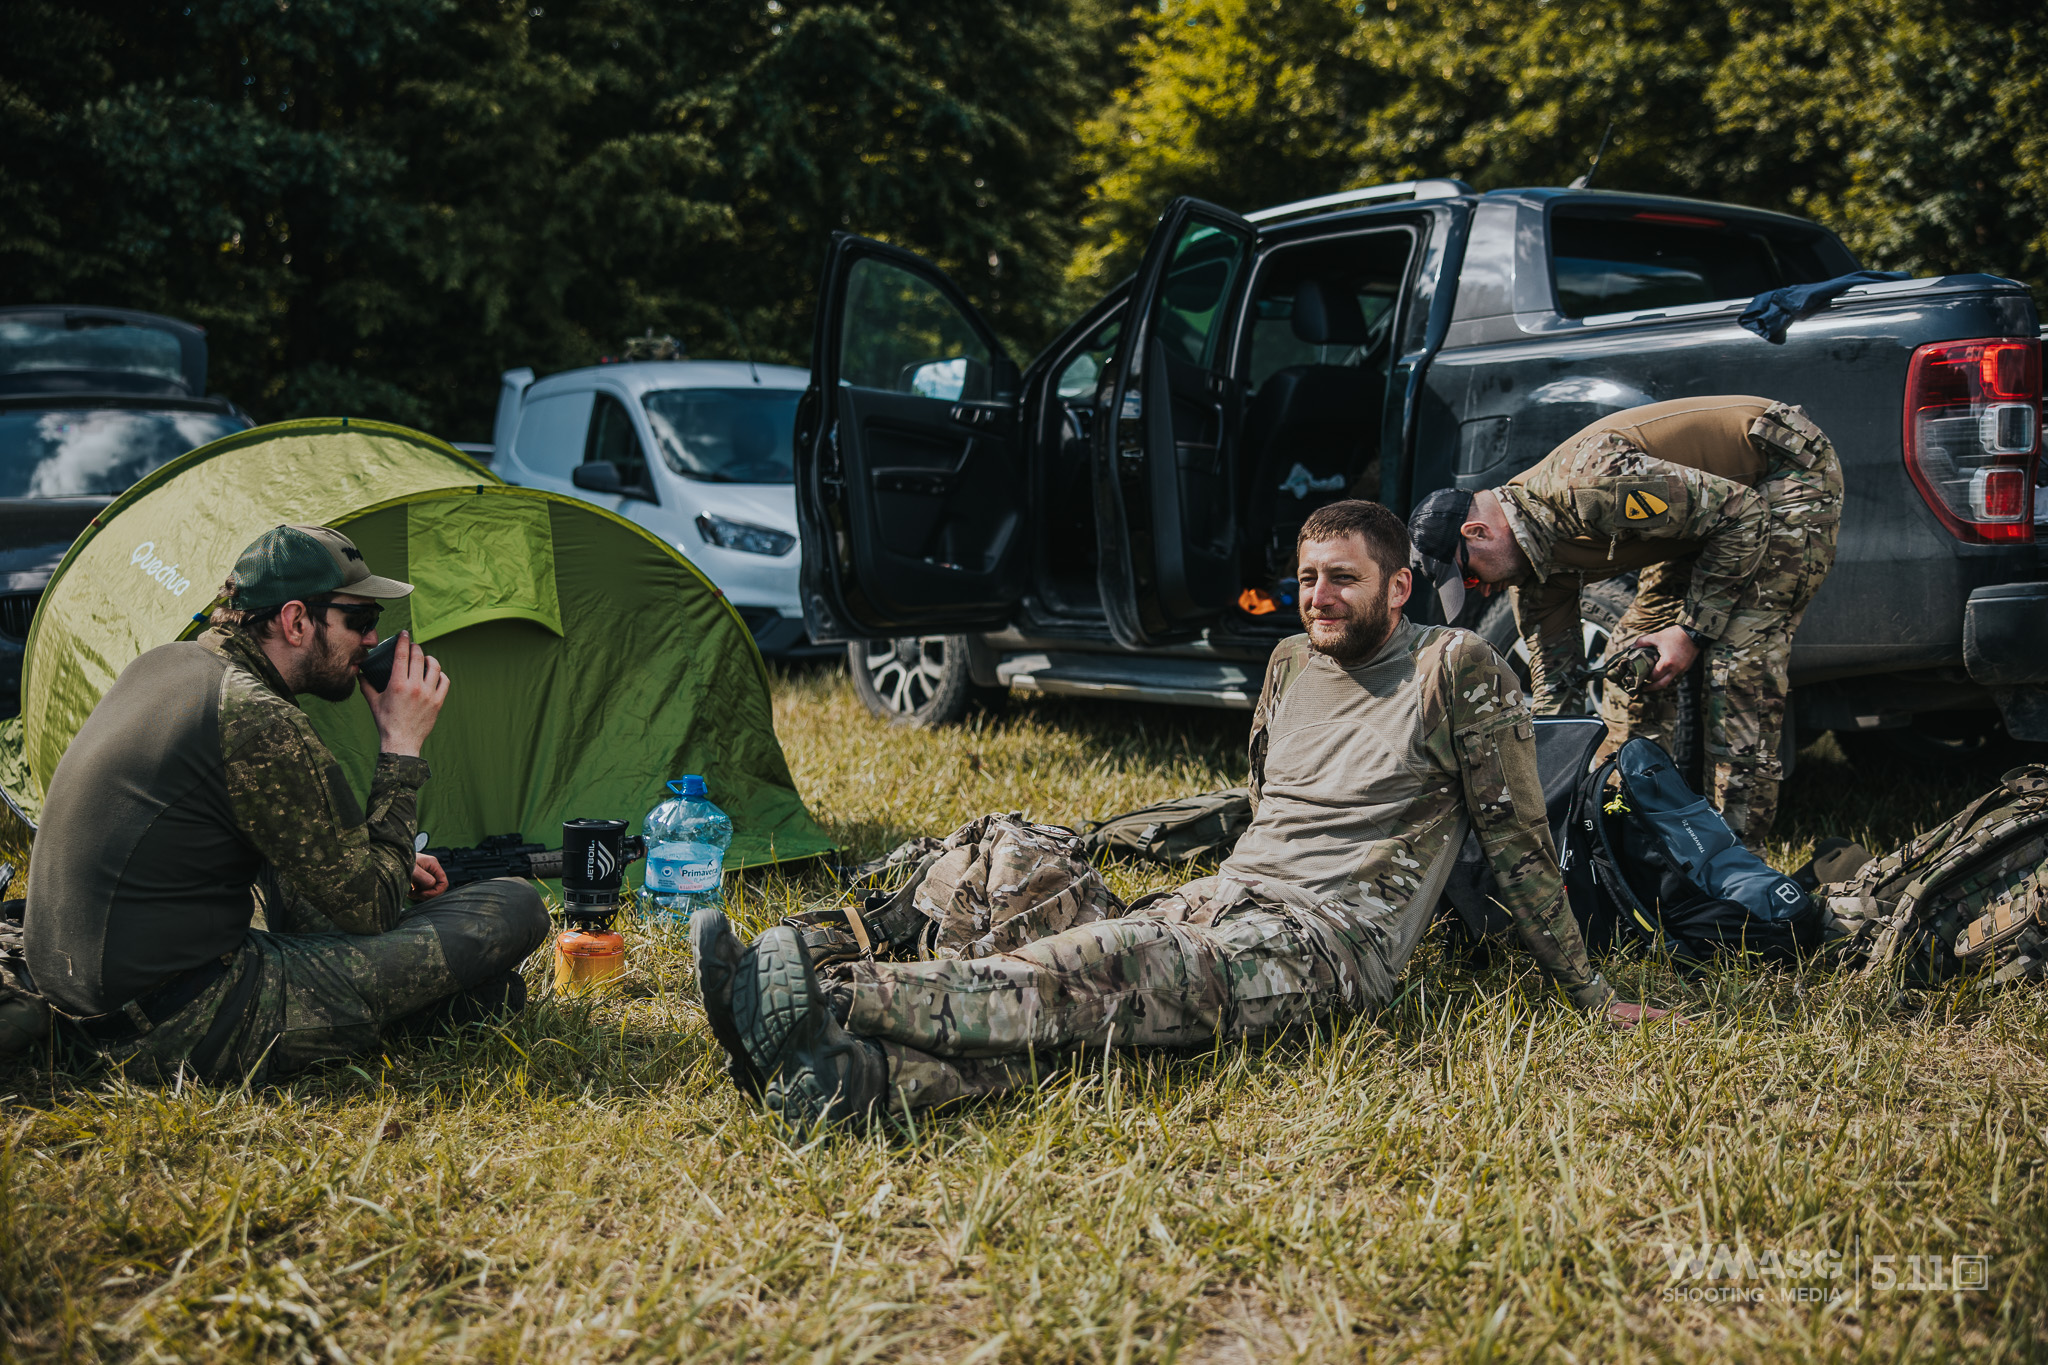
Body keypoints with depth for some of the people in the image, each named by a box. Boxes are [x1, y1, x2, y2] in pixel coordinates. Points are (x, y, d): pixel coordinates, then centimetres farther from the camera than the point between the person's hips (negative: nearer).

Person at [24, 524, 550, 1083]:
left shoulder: (160, 665, 10)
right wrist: (401, 748, -4)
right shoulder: (260, 723, -19)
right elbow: (372, 907, -11)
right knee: (513, 910, -12)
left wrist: (388, 867, 22)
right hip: (182, 1031, -10)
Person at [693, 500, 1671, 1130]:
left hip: (1329, 943, -7)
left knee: (1102, 973, -32)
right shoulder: (1291, 665, 18)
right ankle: (849, 1076, -42)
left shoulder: (1457, 670, -2)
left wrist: (1585, 990, 2)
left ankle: (830, 1008, -47)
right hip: (1223, 901, 7)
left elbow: (1517, 838, 0)